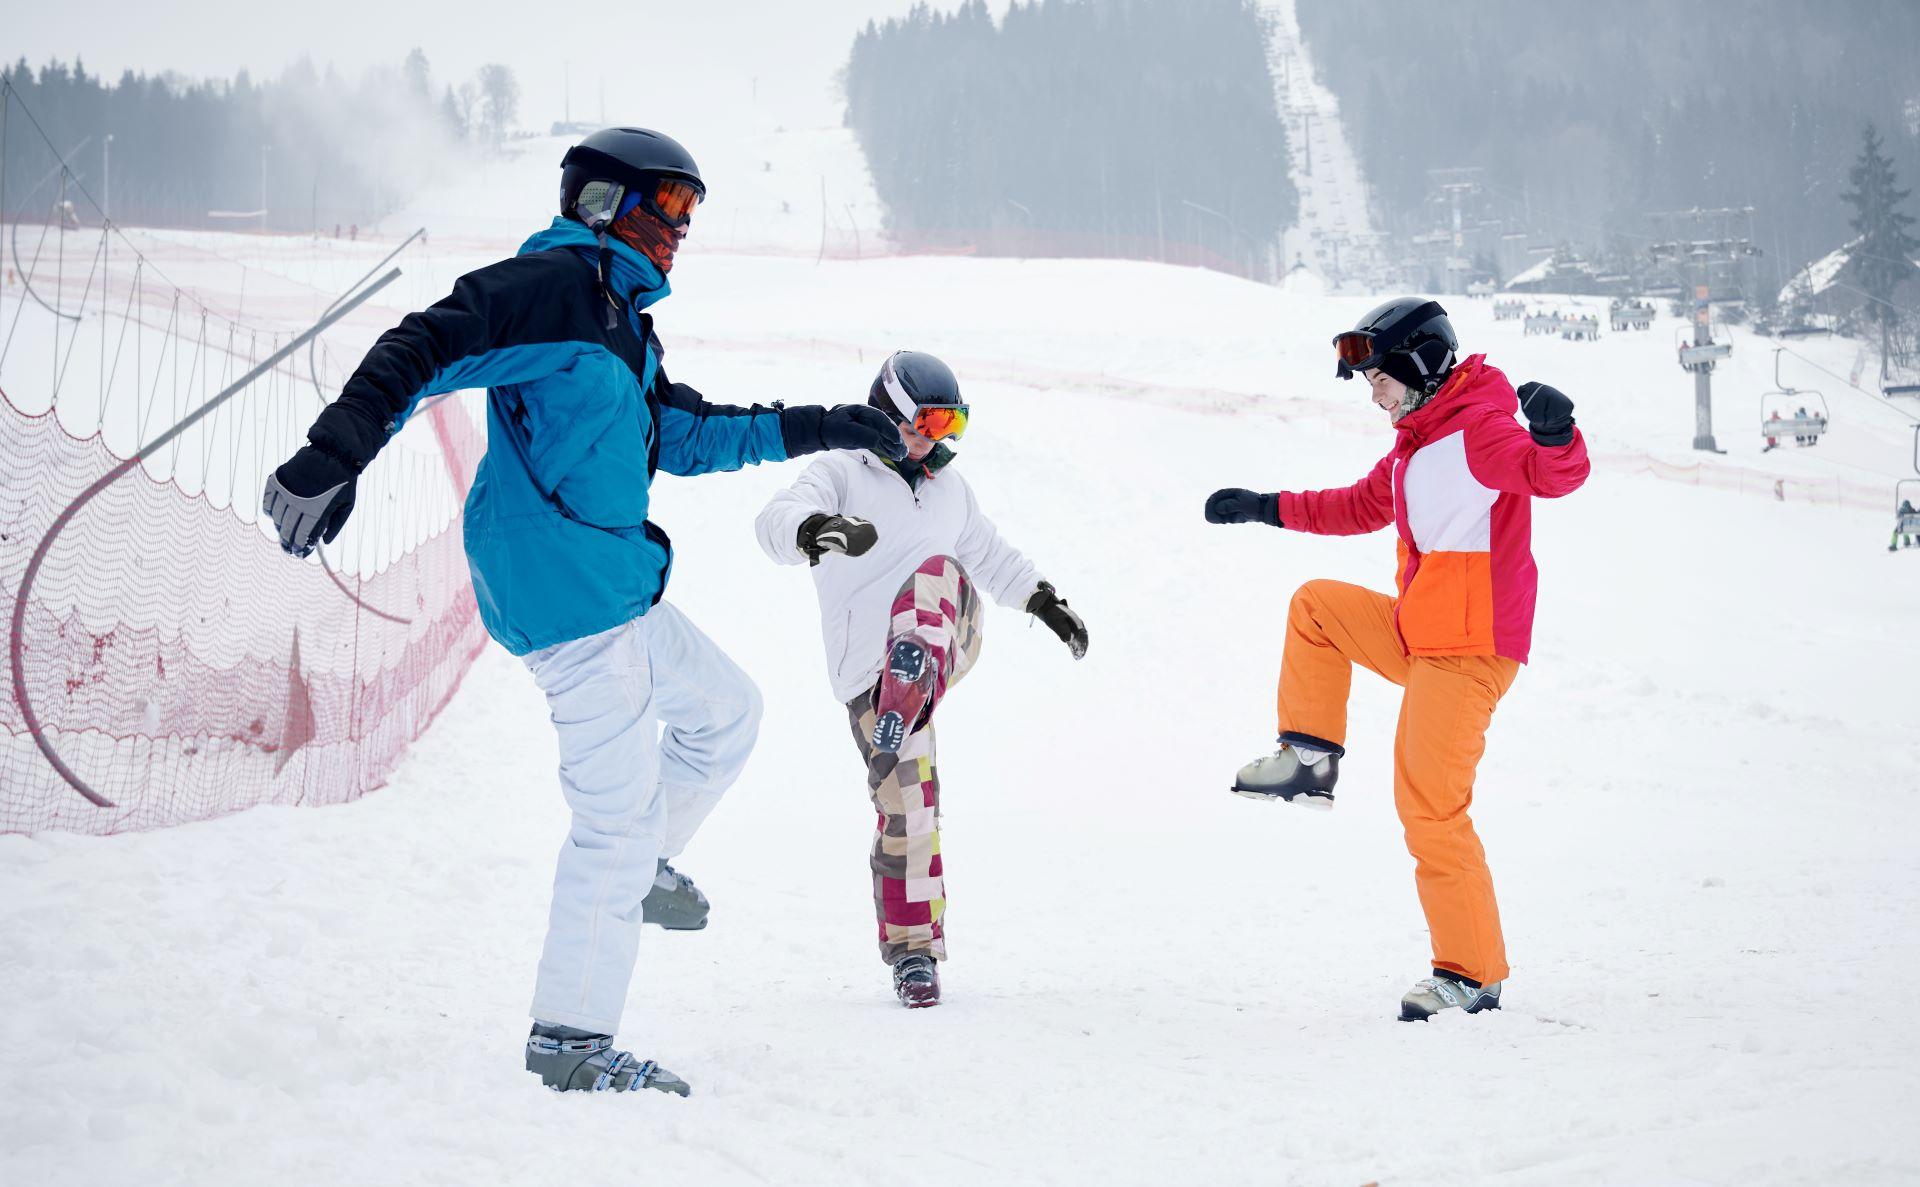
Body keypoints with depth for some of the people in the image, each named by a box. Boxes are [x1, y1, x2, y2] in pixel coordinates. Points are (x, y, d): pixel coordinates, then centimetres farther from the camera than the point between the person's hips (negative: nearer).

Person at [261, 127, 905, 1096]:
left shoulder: (618, 321, 20)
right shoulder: (555, 285, -12)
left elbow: (686, 435, 29)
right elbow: (426, 350, -22)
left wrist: (812, 429, 26)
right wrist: (334, 456, -32)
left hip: (614, 588, 10)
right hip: (566, 591, -10)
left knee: (725, 711, 25)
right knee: (621, 814, -5)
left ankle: (643, 867, 40)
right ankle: (570, 1038, 3)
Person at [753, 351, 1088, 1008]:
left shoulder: (950, 488, 23)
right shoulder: (842, 474, 3)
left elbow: (990, 555, 42)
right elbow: (776, 520, -17)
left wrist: (1046, 601, 42)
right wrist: (816, 529, -39)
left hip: (944, 640, 3)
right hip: (868, 667, -3)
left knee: (935, 572, -30)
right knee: (904, 805, -9)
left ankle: (910, 696, -59)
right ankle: (913, 949, 7)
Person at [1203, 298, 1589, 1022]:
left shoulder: (1479, 431, -15)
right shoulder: (1418, 442, 17)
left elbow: (1555, 474, -33)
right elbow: (1363, 507, 32)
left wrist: (1555, 436, -55)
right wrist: (1267, 509, 35)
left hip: (1469, 650, -10)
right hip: (1420, 633, 10)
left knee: (1429, 807, -12)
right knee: (1316, 604, 24)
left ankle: (1473, 974, -7)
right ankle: (1310, 757, 25)